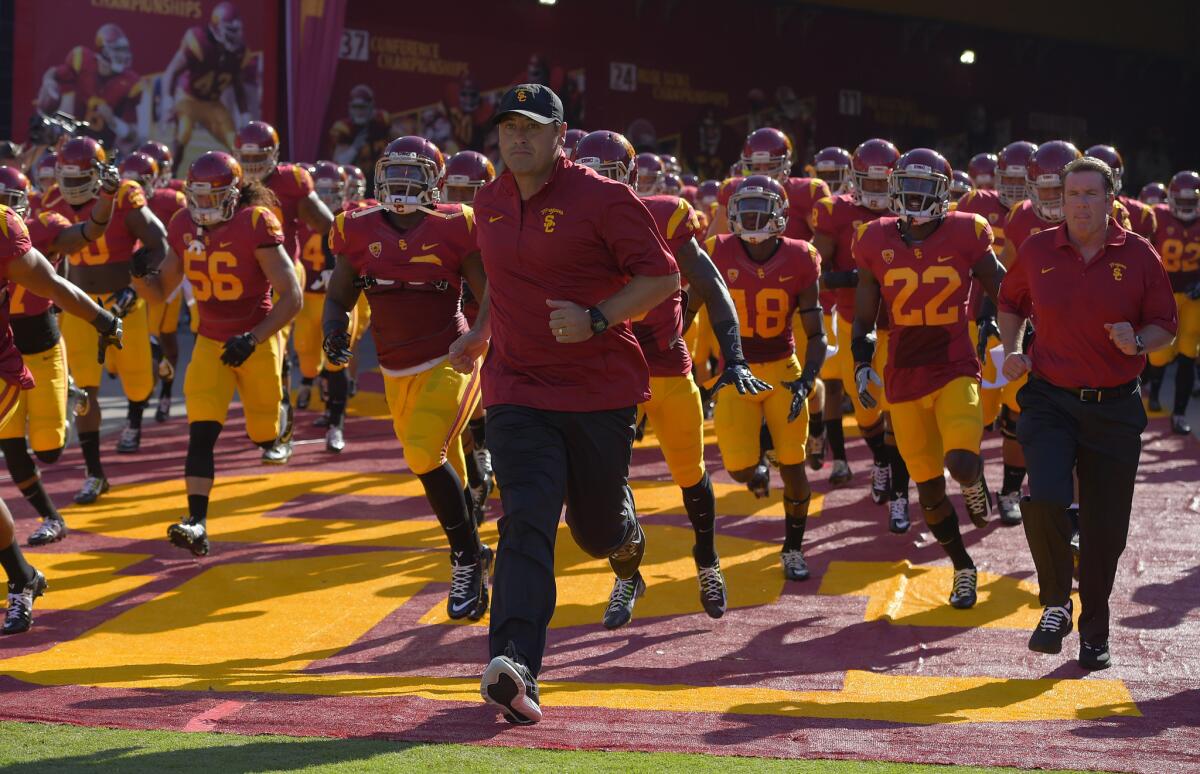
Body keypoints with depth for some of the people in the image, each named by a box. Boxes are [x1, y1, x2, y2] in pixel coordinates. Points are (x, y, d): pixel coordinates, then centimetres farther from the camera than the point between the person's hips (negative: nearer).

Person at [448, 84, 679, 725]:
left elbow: (663, 277, -10)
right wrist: (480, 334, 19)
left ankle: (624, 531, 51)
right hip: (518, 390, 3)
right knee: (526, 525, -14)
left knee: (596, 529, 11)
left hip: (602, 389, -2)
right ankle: (515, 667, -26)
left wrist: (596, 320, -21)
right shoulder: (489, 204, 9)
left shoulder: (601, 198, -10)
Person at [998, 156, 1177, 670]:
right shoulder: (1037, 252, 2)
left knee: (1105, 527, 4)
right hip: (1050, 401, 0)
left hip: (1114, 409, 0)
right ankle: (1056, 603, 1)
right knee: (1044, 500, -22)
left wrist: (1138, 342, -16)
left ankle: (1094, 631, 22)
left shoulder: (1138, 256, -2)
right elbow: (1011, 303, 20)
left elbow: (1165, 325, 5)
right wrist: (1012, 350, 3)